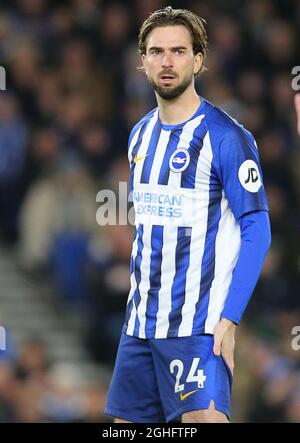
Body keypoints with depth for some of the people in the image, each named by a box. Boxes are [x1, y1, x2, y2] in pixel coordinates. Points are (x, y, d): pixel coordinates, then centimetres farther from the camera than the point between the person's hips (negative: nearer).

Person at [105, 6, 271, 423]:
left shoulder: (226, 136, -10)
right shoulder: (141, 134, 12)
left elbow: (257, 230, -12)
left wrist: (229, 319, -19)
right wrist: (139, 301, 17)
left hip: (197, 325, -7)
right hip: (141, 322, 7)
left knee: (205, 418, -19)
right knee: (127, 421, 8)